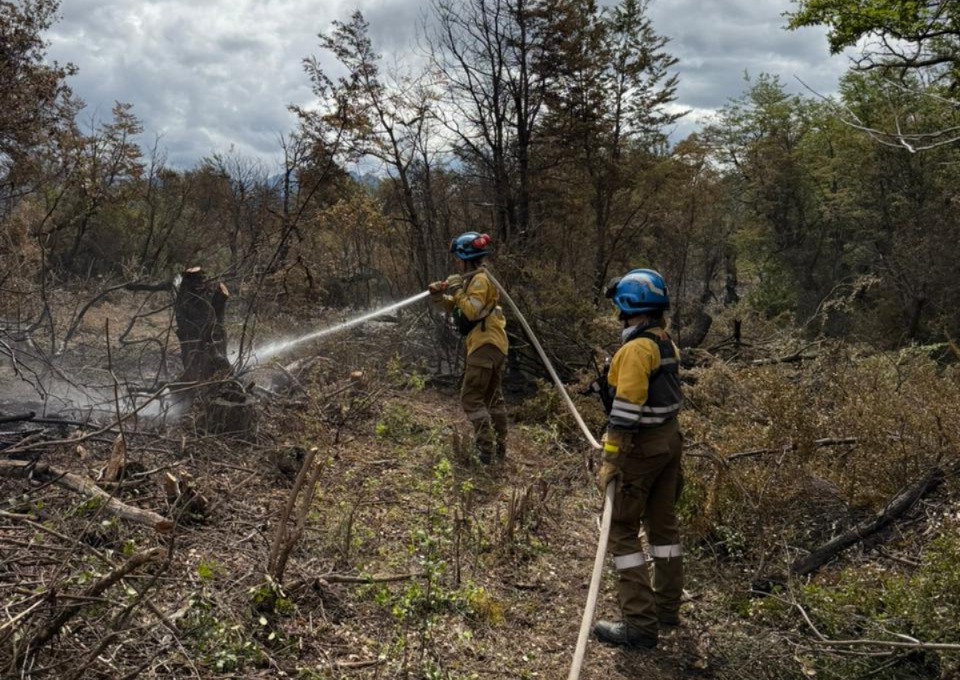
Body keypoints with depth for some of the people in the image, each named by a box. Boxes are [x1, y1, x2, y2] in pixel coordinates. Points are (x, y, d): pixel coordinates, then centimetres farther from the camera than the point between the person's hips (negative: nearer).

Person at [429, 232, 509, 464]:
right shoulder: (476, 279, 20)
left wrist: (457, 290, -17)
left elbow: (472, 311, -24)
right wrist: (440, 296, 5)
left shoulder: (479, 280, -12)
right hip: (494, 345, 11)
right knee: (493, 397, 15)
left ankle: (486, 449, -13)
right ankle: (500, 447, 21)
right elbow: (457, 308, 21)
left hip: (485, 345, -11)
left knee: (471, 398, -11)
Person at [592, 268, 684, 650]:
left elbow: (626, 408, -24)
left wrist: (609, 460, -20)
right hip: (670, 437, 9)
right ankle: (667, 607, 31)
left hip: (642, 446, -9)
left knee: (622, 531, -1)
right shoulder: (666, 343, 8)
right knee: (662, 522, 18)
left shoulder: (636, 348, -20)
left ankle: (641, 625, 1)